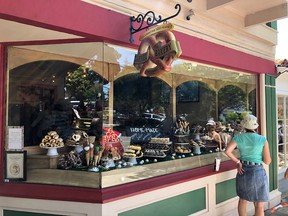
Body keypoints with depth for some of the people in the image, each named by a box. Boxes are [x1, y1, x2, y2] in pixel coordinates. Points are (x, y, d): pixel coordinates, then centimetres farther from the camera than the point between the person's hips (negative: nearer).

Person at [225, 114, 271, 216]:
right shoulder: (262, 139, -10)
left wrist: (238, 162, -6)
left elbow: (227, 151, -18)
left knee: (242, 200, 20)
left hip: (243, 171, 3)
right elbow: (267, 161, -9)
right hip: (258, 172, -3)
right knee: (259, 204, 10)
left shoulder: (238, 137, -5)